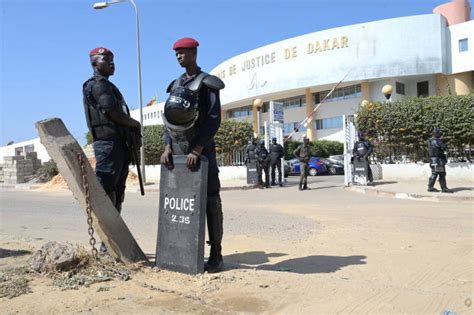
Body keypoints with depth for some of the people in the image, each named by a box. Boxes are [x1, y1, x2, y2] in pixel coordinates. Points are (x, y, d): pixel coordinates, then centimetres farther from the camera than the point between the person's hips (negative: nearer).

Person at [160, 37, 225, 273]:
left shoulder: (207, 83, -1)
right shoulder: (175, 85, 17)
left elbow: (213, 119, -11)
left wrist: (197, 150, -19)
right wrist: (168, 146, -2)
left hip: (202, 148, -6)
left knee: (210, 200, -4)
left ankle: (216, 255, 1)